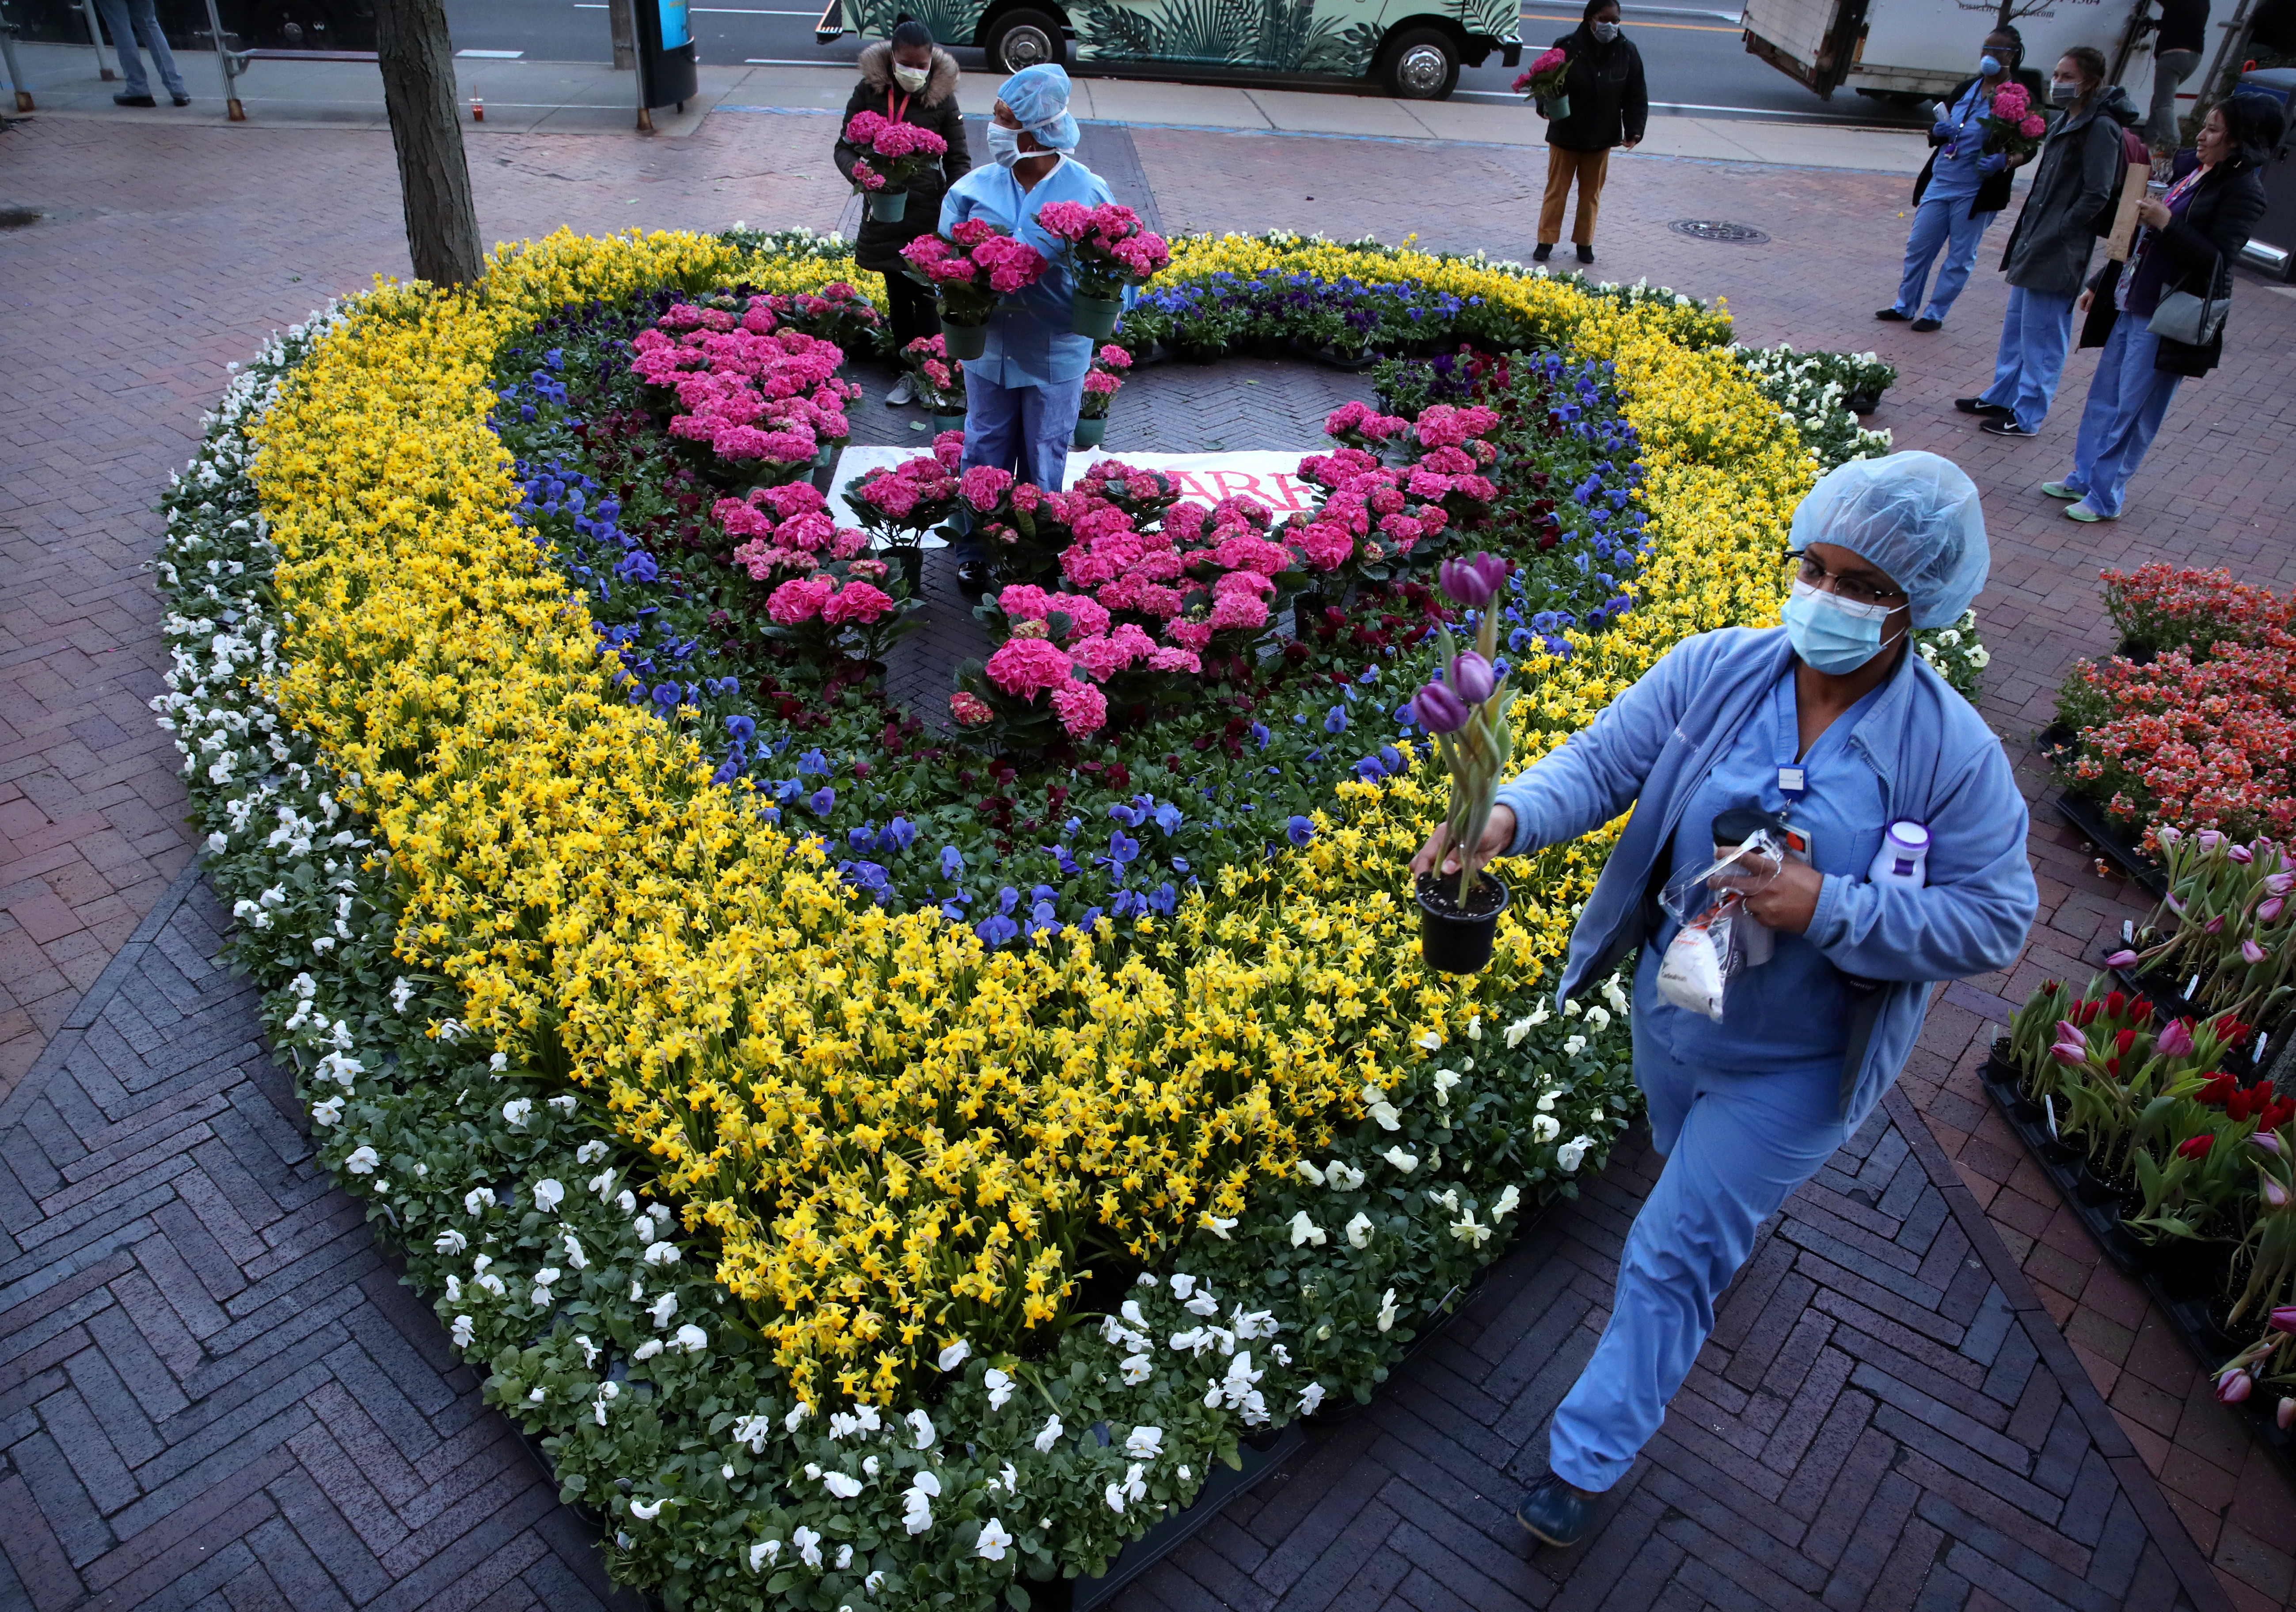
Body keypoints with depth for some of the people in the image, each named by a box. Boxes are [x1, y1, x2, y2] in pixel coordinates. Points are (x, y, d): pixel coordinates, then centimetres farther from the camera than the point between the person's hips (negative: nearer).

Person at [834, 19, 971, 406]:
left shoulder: (942, 98, -6)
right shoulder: (868, 91, -4)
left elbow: (959, 160, 0)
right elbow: (845, 147, 1)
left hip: (928, 213, -3)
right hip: (884, 211, 3)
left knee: (925, 295, -5)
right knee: (897, 294, 12)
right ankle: (909, 372, 25)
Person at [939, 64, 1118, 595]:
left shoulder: (1087, 192, -11)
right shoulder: (974, 188, -5)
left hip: (1055, 356, -2)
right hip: (989, 347, 2)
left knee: (1044, 460, 14)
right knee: (985, 452, 15)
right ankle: (974, 549, 32)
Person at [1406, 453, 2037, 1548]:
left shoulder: (1953, 754, -21)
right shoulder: (1713, 670, -15)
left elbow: (1994, 921, -16)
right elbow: (1603, 759, -17)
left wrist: (1829, 910, -31)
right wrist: (1510, 816, -38)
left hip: (1797, 1061, -3)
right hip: (1671, 1008, 4)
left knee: (1675, 1258, 4)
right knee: (1692, 1165, 33)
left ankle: (1585, 1455, 25)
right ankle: (1742, 1223, 71)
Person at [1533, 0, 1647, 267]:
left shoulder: (1627, 52, -4)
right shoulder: (1568, 47, -14)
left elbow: (1636, 96, 0)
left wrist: (1634, 130, -11)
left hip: (1601, 138, 3)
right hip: (1566, 135, -3)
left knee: (1591, 194, 12)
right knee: (1557, 190, 6)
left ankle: (1585, 242, 25)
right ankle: (1546, 242, 17)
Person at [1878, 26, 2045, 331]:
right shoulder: (1966, 88, 9)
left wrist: (2003, 161, -28)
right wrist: (1937, 132, -8)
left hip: (1977, 191, -5)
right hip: (1941, 181, 5)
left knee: (1960, 257, 3)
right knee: (1918, 247, 8)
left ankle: (1935, 314, 12)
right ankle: (1905, 307, 21)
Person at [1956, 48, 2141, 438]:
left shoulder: (2101, 128, -15)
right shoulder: (2069, 121, 12)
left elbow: (2096, 196, -18)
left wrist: (2056, 234, -17)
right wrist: (2029, 234, 14)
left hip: (2058, 255, -10)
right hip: (2035, 245, 10)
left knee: (2041, 339, -3)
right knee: (2016, 328, 19)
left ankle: (2027, 417, 4)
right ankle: (2001, 397, 31)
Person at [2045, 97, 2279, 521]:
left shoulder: (2243, 191, -13)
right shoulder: (2191, 169, 11)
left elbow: (2216, 259, -21)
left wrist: (2166, 224, -29)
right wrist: (2101, 284, 22)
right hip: (2131, 305, 8)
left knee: (2132, 412, -2)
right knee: (2105, 398, 14)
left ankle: (2105, 498, 7)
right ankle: (2083, 478, 26)